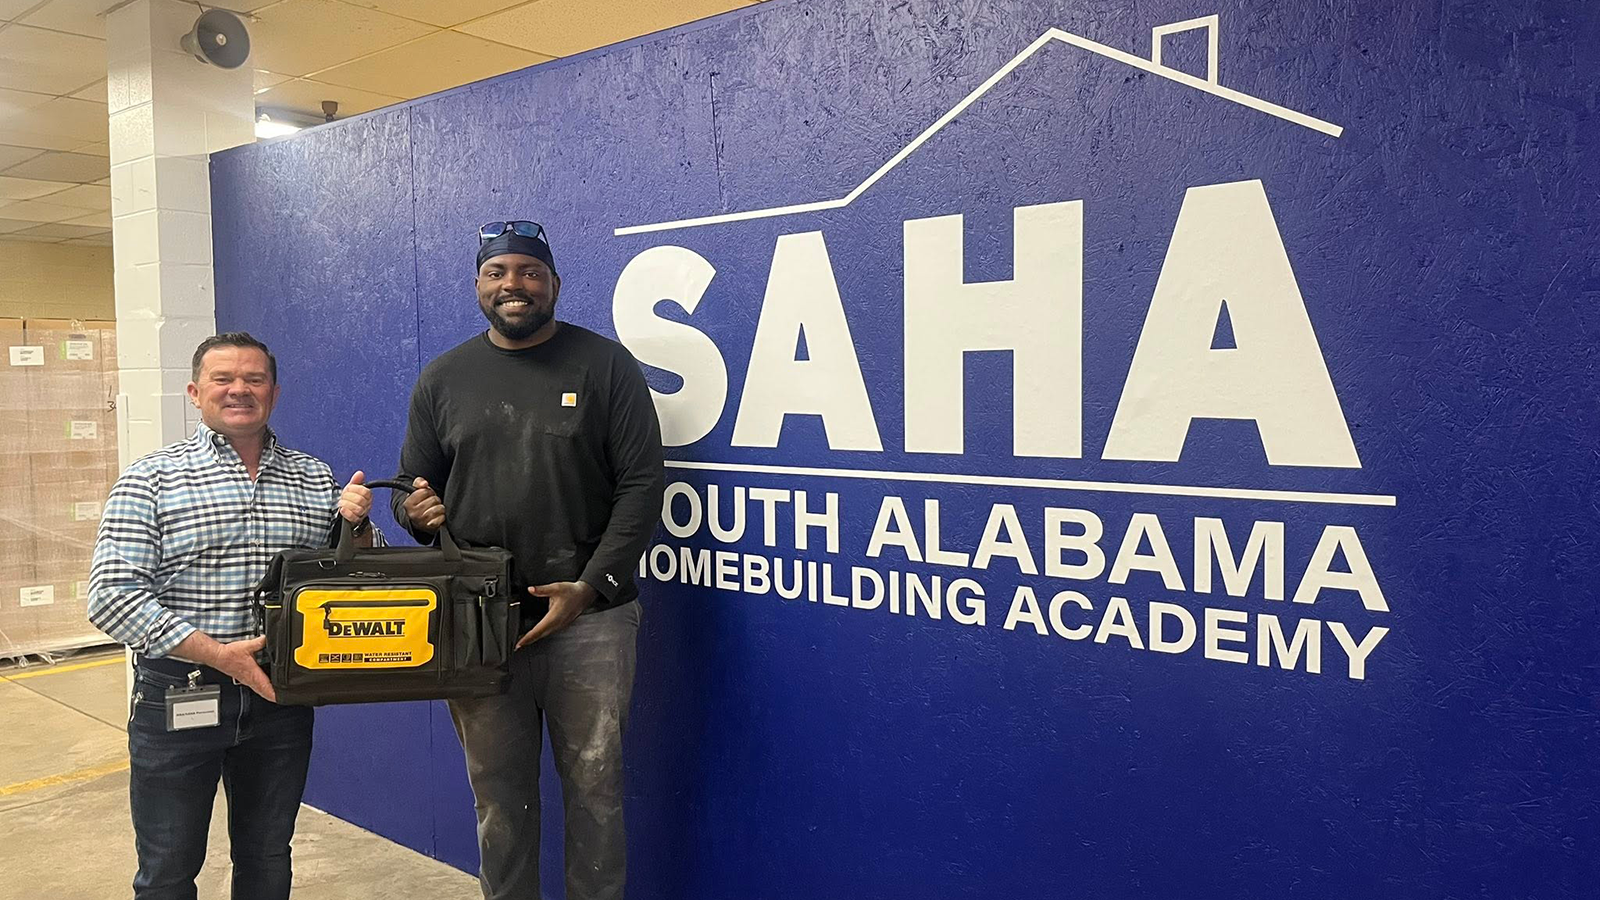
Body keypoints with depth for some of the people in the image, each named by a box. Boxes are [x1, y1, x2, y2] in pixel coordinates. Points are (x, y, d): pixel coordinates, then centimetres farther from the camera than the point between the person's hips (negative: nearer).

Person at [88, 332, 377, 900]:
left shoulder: (316, 479, 6)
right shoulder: (151, 479, -3)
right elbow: (111, 596, -11)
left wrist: (355, 525, -10)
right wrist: (219, 654, -20)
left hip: (280, 697, 3)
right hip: (176, 698, -2)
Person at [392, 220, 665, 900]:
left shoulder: (605, 366, 0)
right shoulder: (443, 379, 11)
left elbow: (641, 484, -5)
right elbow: (413, 483, 18)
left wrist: (590, 587, -14)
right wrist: (413, 510, -7)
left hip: (589, 618, -3)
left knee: (594, 786, 6)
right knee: (497, 792, 13)